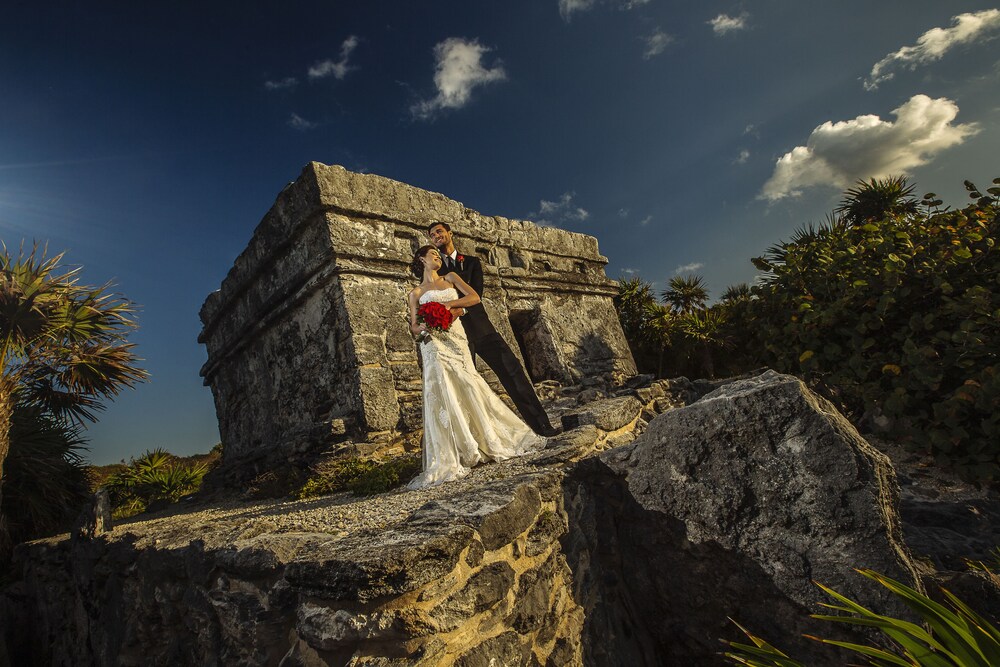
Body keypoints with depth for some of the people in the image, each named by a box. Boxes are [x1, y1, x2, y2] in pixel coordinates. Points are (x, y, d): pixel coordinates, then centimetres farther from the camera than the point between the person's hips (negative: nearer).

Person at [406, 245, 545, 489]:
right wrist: (422, 327, -13)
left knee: (469, 388, -3)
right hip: (434, 343, -2)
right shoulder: (416, 293, 14)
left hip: (457, 339, 2)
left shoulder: (451, 278, 20)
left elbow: (474, 297, 6)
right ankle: (445, 460, -8)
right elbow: (414, 326, 11)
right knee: (441, 394, -12)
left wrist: (449, 304, -7)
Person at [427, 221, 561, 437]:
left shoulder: (471, 261, 15)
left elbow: (476, 291, -1)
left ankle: (539, 423, -3)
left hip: (479, 326, 1)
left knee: (511, 369, -6)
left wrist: (462, 309, -20)